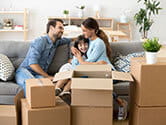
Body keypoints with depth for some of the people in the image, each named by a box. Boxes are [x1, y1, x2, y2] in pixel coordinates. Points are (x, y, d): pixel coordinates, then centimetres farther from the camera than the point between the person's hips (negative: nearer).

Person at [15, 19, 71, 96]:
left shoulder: (57, 42, 18)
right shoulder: (40, 41, -7)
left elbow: (69, 40, 41)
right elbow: (32, 63, -17)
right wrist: (47, 76, -15)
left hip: (39, 75, 5)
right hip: (24, 70, -5)